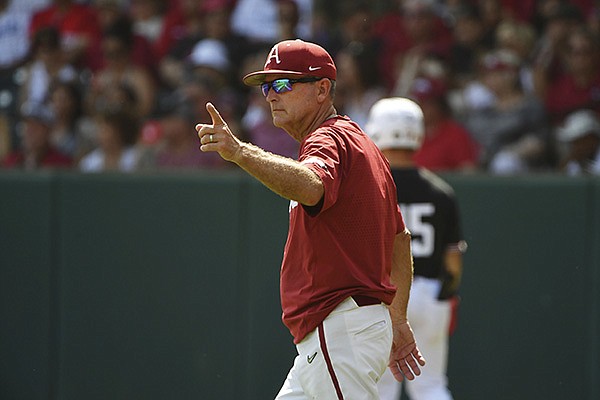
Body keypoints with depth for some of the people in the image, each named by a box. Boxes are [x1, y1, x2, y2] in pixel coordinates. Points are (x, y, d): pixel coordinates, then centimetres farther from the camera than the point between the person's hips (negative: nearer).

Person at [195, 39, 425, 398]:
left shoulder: (329, 140, -11)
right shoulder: (363, 146, 22)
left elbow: (310, 186, -37)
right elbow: (400, 238, 27)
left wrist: (241, 152, -51)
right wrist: (398, 322, 31)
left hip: (339, 331, -11)